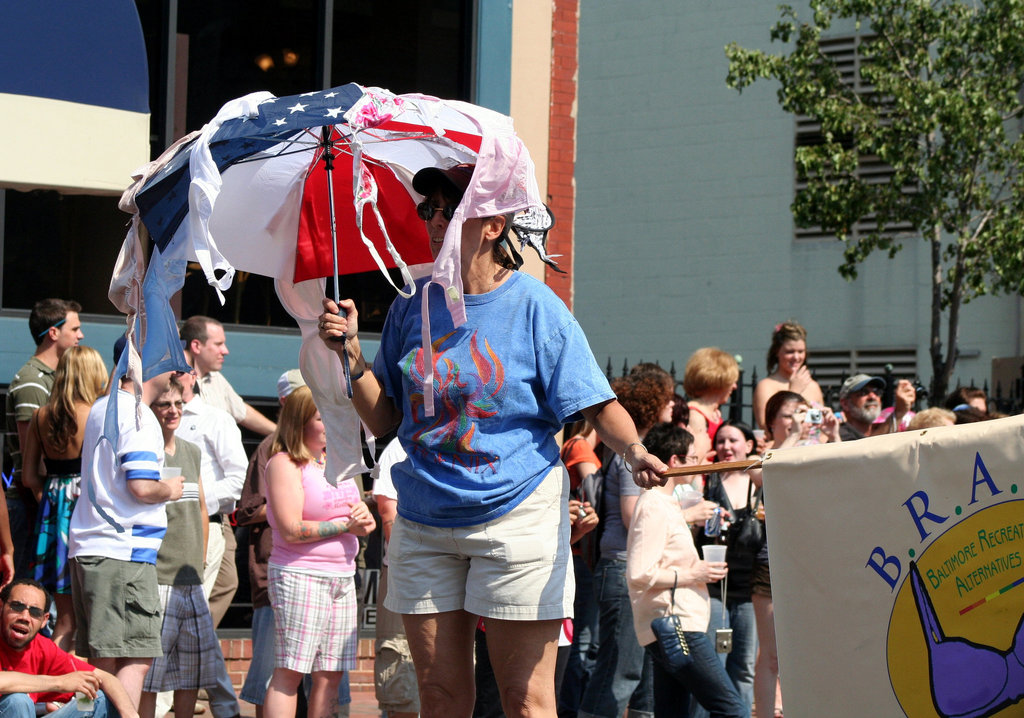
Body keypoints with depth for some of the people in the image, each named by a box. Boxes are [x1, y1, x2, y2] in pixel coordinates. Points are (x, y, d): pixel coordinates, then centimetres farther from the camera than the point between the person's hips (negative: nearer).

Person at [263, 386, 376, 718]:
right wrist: (346, 526, -12)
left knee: (331, 673, 4)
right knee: (290, 671, -10)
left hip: (342, 576, 8)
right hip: (299, 576, -8)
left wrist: (365, 517, 1)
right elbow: (291, 530, -15)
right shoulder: (284, 463, -7)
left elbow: (355, 512, 26)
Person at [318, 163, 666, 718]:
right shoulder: (412, 308, 8)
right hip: (424, 522, 4)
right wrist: (351, 353, -3)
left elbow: (597, 406, -7)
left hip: (515, 516, -4)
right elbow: (382, 420, 10)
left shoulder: (534, 306, -5)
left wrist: (634, 452, -26)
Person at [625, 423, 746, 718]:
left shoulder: (664, 503, 21)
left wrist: (699, 570, 14)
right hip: (675, 628, -11)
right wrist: (692, 574, -13)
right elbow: (639, 573, -21)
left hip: (673, 628, 11)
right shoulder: (654, 508, -12)